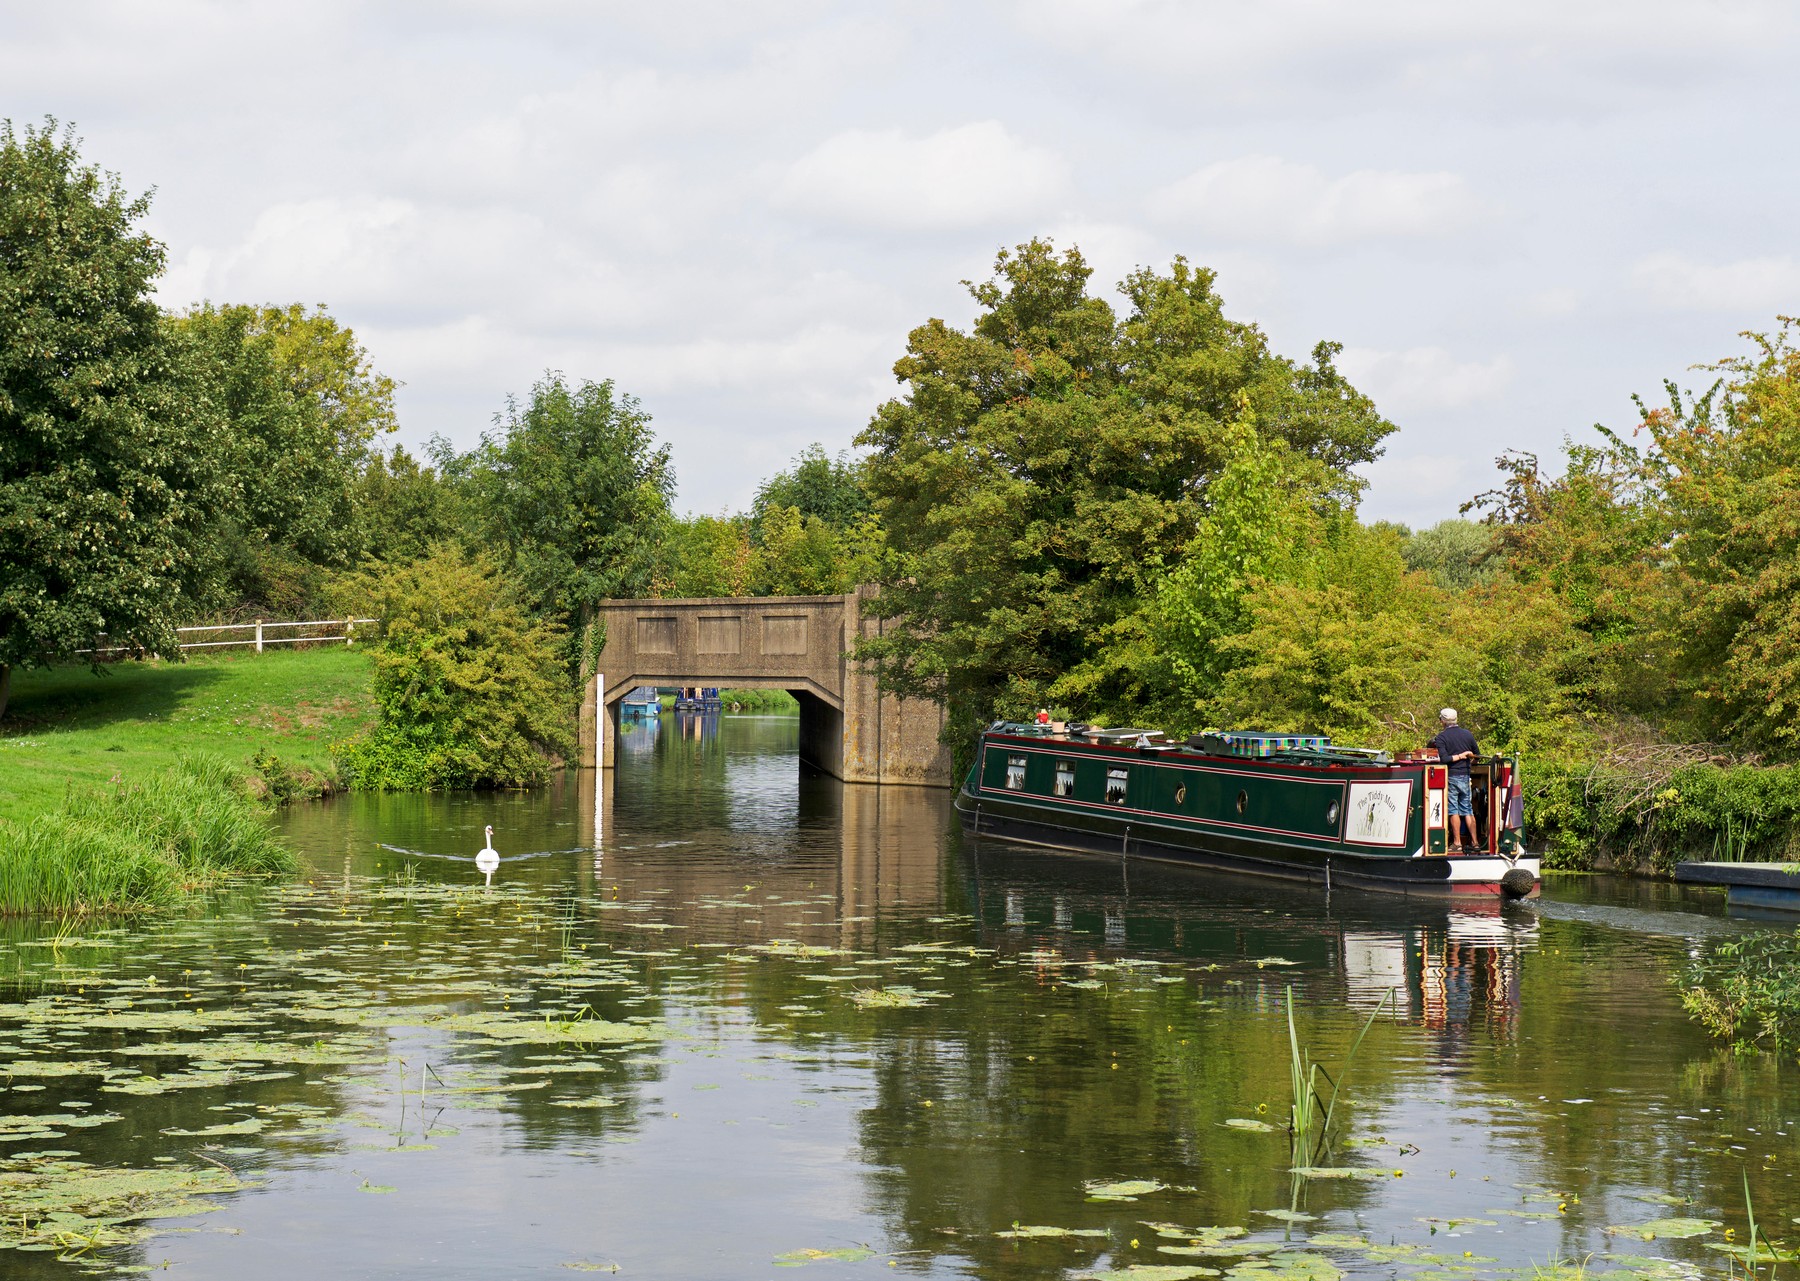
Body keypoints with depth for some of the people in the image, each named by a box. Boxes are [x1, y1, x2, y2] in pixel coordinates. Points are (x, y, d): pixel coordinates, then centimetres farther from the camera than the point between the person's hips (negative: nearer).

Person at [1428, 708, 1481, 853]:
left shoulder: (1442, 737, -9)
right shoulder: (1467, 734, 5)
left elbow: (1444, 758, -20)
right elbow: (1477, 755, 12)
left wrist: (1458, 756, -8)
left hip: (1451, 776, -5)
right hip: (1465, 776, 5)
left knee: (1453, 810, -1)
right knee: (1468, 810, 10)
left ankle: (1456, 844, -2)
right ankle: (1474, 842, 9)